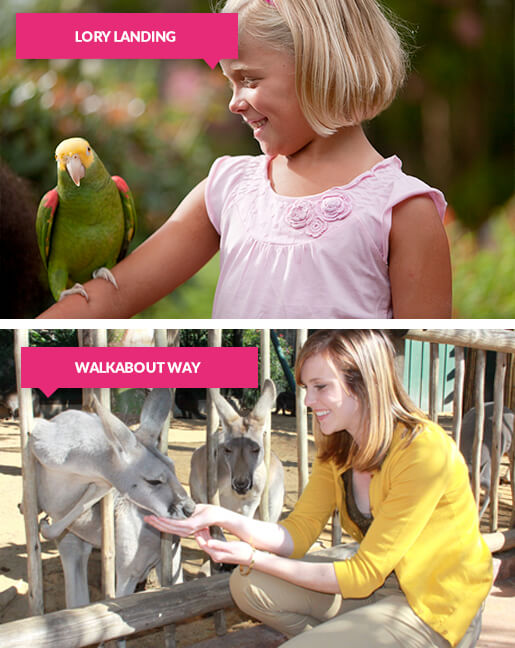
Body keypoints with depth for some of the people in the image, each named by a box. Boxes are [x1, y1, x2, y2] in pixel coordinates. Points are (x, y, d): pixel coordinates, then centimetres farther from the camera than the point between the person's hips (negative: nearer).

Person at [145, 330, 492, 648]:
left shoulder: (424, 452, -27)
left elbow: (362, 575, -24)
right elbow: (297, 534, -3)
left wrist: (254, 558, -21)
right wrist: (222, 517, -21)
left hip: (432, 607, -8)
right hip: (374, 571, 8)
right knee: (249, 586, -8)